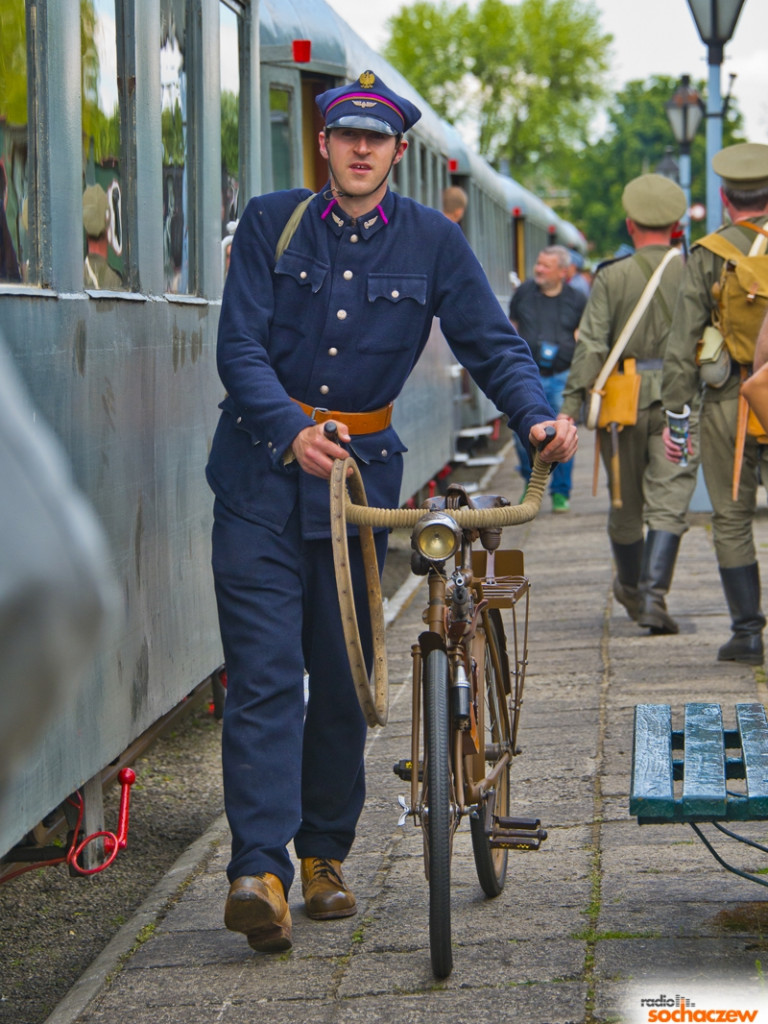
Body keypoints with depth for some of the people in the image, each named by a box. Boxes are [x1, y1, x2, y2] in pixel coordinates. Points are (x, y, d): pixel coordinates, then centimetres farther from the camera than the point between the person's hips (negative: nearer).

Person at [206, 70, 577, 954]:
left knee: (343, 679, 7)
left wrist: (537, 416, -20)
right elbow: (240, 348, -8)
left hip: (362, 471, 2)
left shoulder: (432, 242, 3)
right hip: (262, 469, -2)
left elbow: (492, 344, 1)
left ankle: (324, 854, 21)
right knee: (264, 674, -10)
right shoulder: (271, 224, -1)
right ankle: (259, 870, -16)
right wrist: (293, 431, -25)